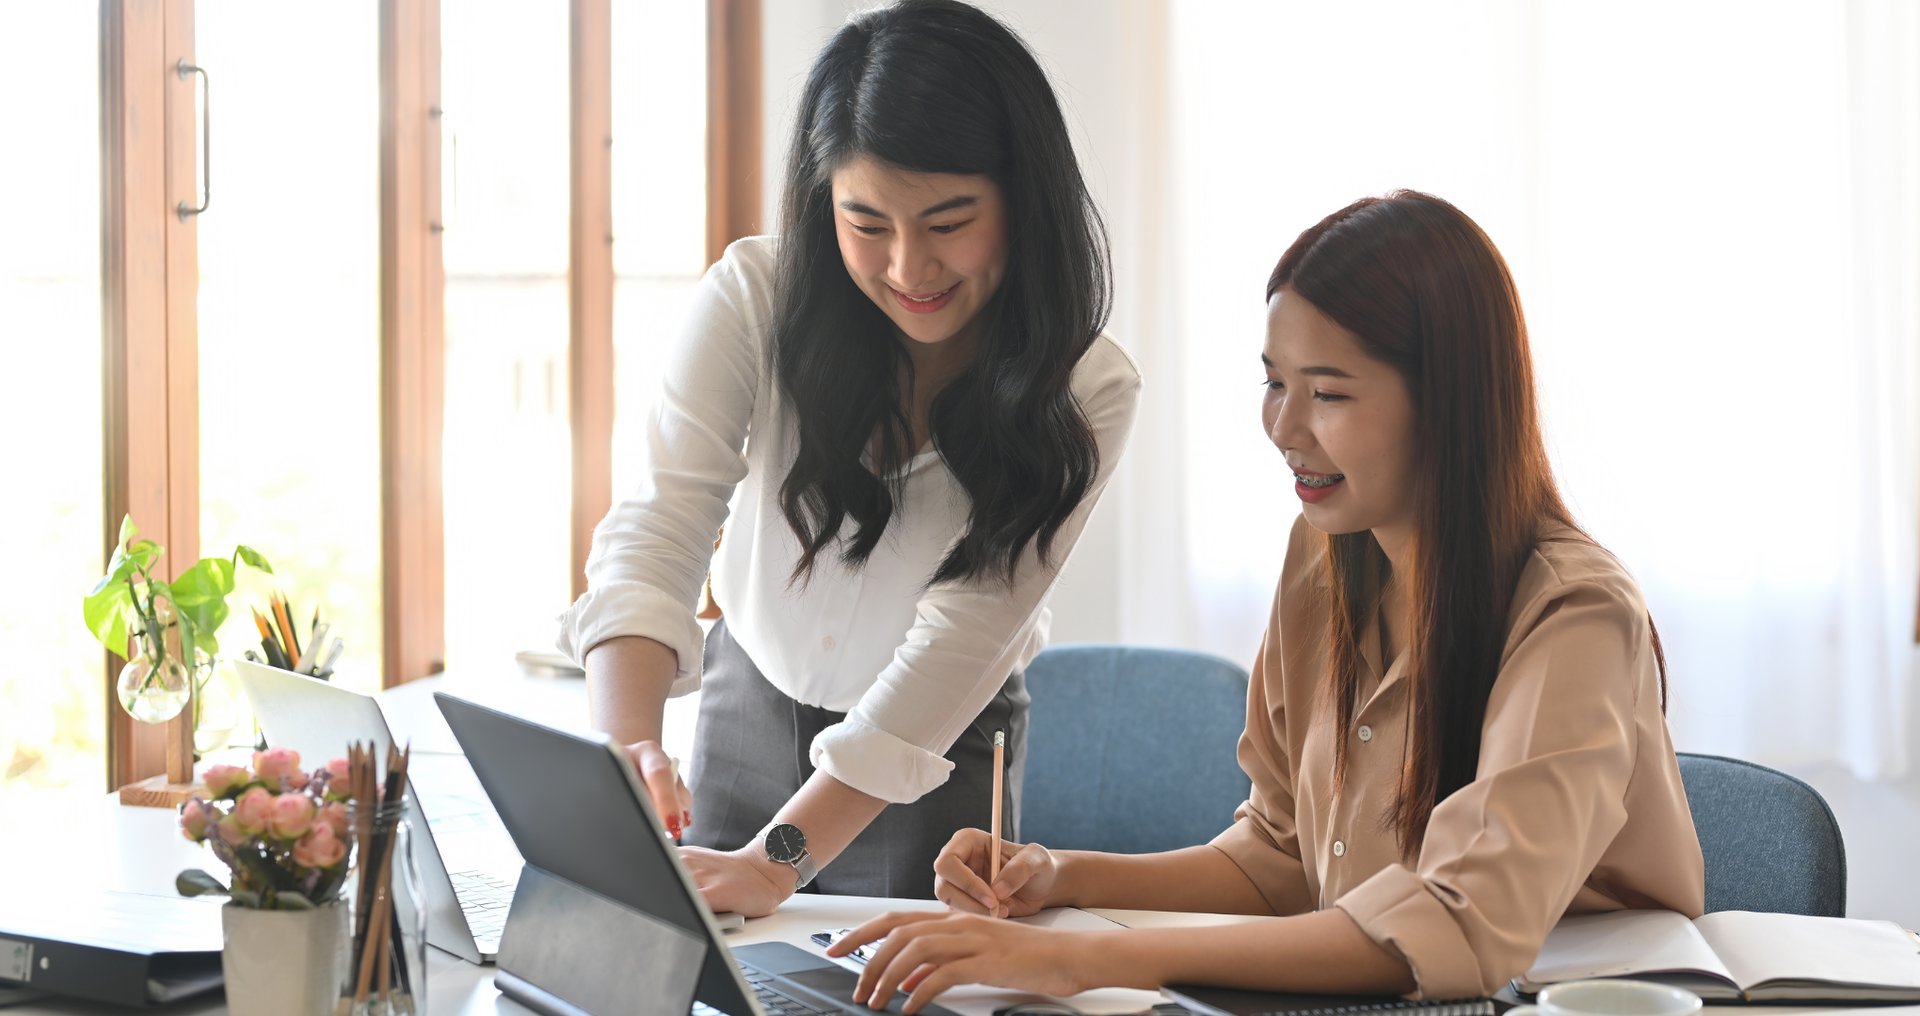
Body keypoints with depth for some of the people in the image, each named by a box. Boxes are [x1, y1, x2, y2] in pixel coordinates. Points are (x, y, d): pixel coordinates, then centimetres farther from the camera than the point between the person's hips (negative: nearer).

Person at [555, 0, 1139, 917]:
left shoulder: (1084, 396, -22)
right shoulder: (754, 299, -21)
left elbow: (960, 637, -26)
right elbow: (660, 528, -30)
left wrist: (777, 861, -33)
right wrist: (626, 744, -50)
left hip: (941, 749, -2)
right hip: (750, 707, 2)